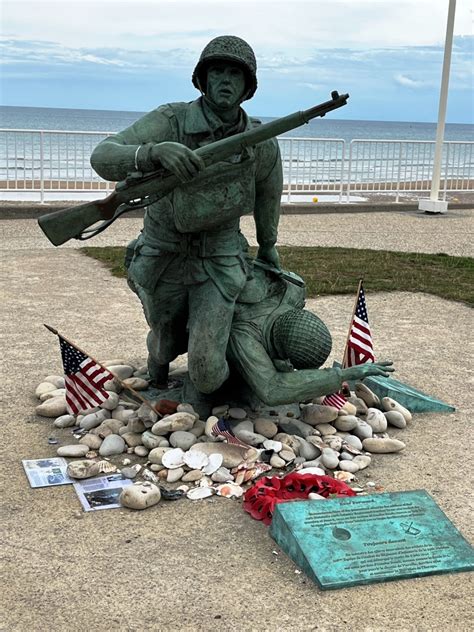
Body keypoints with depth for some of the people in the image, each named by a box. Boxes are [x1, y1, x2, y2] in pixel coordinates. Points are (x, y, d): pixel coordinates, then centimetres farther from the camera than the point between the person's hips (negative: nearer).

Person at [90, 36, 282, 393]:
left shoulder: (262, 143, -12)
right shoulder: (171, 121, -19)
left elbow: (269, 191, 10)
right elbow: (104, 159, -31)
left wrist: (268, 244, 25)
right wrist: (156, 151, -52)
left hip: (218, 263, 0)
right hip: (163, 260, 0)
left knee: (205, 372, -13)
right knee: (168, 344, 20)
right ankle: (159, 350, 60)